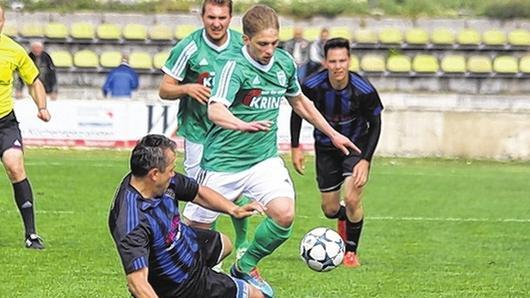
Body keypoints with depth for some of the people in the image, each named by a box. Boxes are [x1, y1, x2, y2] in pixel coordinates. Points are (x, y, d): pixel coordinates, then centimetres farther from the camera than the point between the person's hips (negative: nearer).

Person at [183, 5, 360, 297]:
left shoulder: (285, 63, 2)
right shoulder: (232, 65, -18)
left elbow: (299, 101, 22)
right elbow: (215, 111, -34)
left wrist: (332, 134, 26)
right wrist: (243, 125, -54)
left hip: (264, 158, 4)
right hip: (223, 161, -4)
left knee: (284, 214, -18)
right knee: (195, 226, 3)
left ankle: (246, 267, 7)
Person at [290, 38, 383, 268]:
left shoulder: (364, 90, -26)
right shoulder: (312, 86, -23)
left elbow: (375, 125, -12)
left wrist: (365, 161, -20)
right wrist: (295, 147, -4)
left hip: (356, 146, -2)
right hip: (326, 148, 2)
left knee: (352, 199, -19)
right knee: (330, 210, 6)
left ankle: (351, 251, 5)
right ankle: (345, 219, 46)